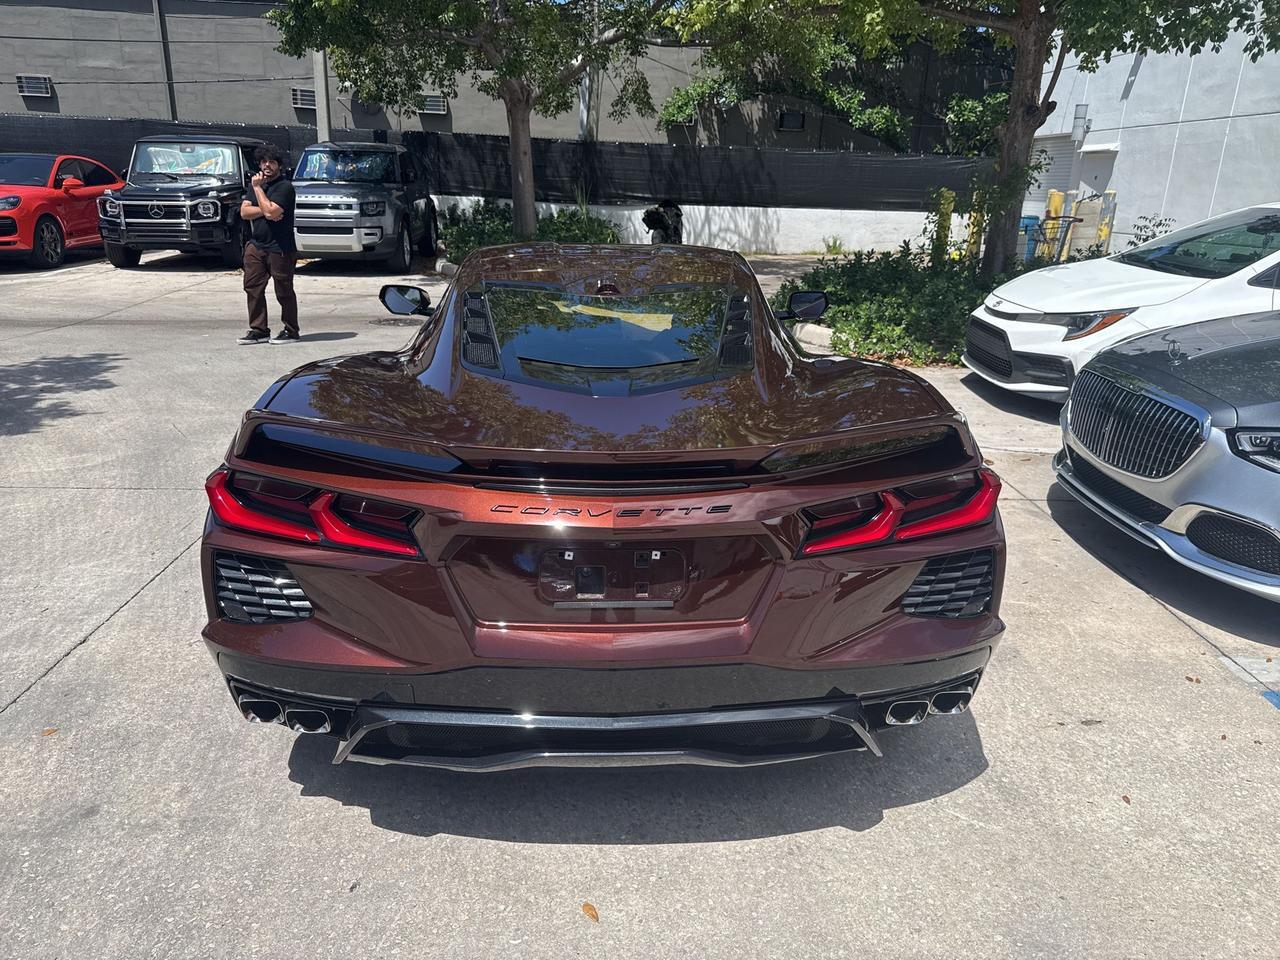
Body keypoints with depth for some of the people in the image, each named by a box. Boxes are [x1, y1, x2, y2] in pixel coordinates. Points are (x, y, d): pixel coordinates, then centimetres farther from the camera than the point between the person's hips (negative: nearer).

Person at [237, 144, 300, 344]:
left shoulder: (284, 187, -8)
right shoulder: (256, 184, 16)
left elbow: (271, 211, -21)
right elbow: (244, 212, 6)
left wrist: (258, 188, -12)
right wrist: (264, 211, -11)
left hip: (280, 248, -7)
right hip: (256, 245, 7)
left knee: (284, 291, 1)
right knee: (252, 288, 6)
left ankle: (291, 331, 11)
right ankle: (258, 330, 14)